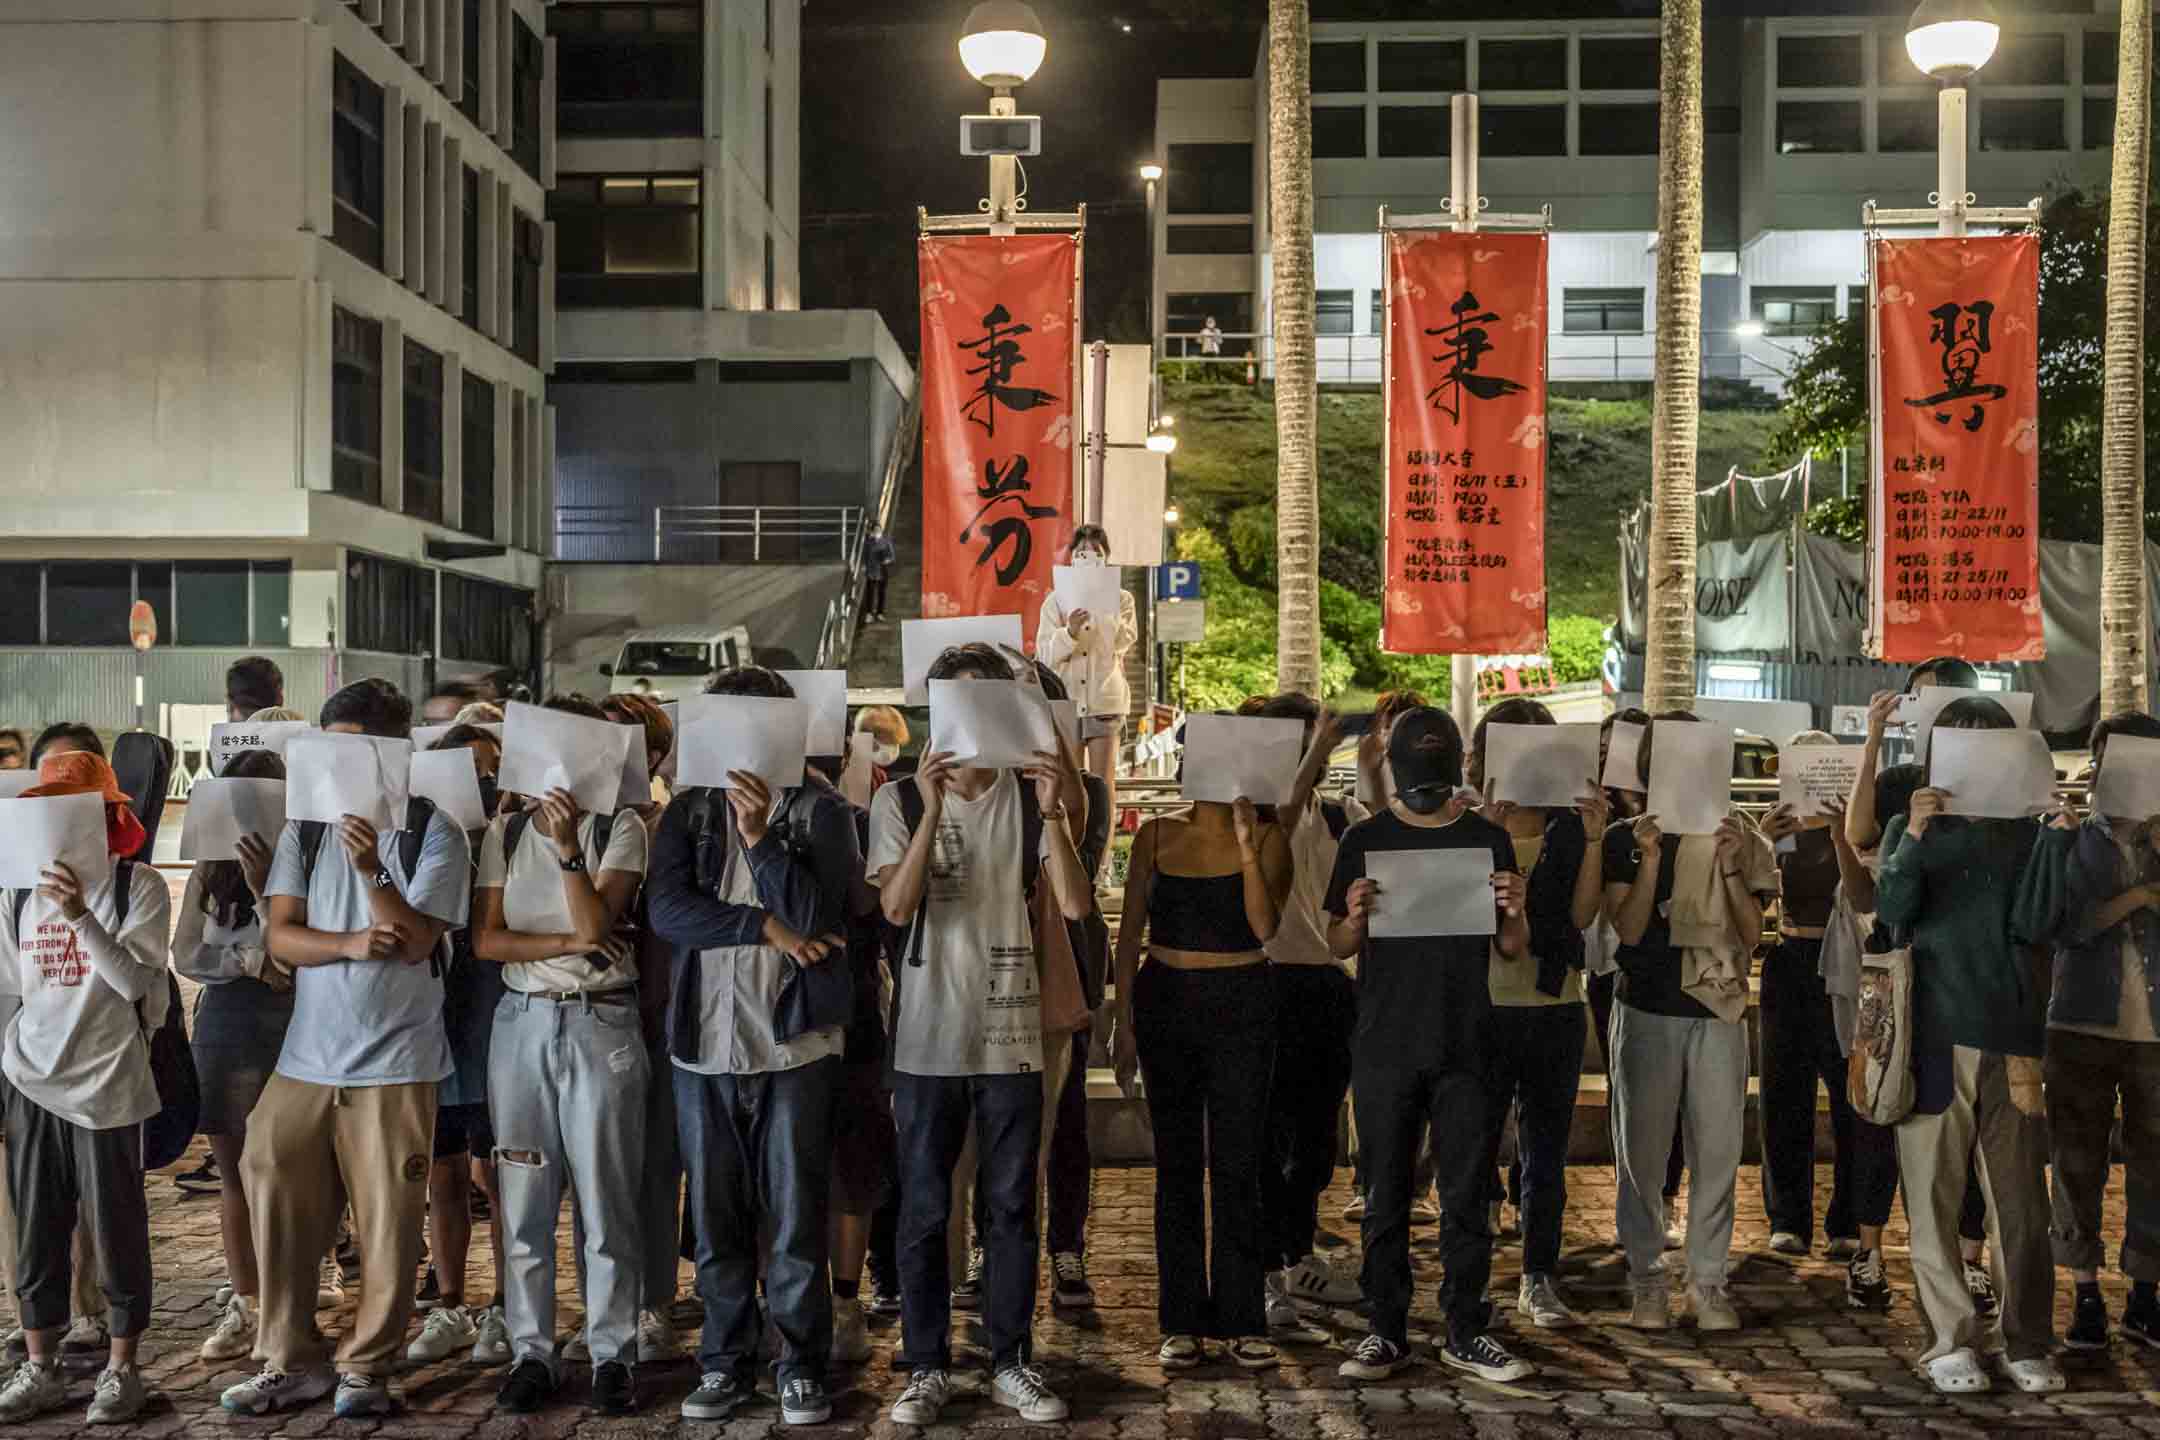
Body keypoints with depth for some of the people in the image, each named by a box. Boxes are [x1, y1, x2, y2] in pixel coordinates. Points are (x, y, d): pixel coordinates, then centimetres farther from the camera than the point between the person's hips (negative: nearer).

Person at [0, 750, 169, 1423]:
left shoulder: (138, 886, -7)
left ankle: (121, 1368, 15)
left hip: (106, 1082, -4)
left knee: (116, 1227, 3)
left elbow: (135, 981, -16)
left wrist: (80, 915, -26)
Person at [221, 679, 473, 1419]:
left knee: (387, 1222, 1)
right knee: (279, 1207, 4)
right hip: (306, 1054, 4)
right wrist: (351, 945, -16)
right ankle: (290, 1360, 19)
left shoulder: (433, 831, -4)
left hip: (394, 1060, -4)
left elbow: (415, 941, -11)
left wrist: (370, 869, -24)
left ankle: (365, 1367, 15)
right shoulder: (304, 828, 8)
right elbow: (281, 936, 1)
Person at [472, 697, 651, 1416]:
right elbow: (484, 939, 0)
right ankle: (531, 1352, 15)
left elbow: (596, 923, -13)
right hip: (522, 1021, 3)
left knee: (606, 1199, 1)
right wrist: (568, 942, -12)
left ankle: (613, 1354, 10)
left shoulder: (620, 828, 0)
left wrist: (568, 845, -21)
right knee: (524, 1199, 5)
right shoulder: (506, 830, 8)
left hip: (601, 1023, -3)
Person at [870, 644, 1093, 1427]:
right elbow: (896, 907, -15)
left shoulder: (1032, 798, 2)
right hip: (929, 1037, -1)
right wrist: (932, 812, -24)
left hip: (1013, 1033, 1)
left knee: (1011, 1209, 9)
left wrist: (1056, 815, -21)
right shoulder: (900, 800, -1)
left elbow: (1075, 904, -9)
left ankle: (1012, 1364, 20)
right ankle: (927, 1367, 18)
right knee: (923, 1212, 6)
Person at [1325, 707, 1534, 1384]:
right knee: (1385, 1197, 6)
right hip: (1384, 1046, 0)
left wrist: (1513, 913, -12)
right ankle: (1387, 1332, 16)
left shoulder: (1488, 839, 6)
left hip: (1464, 1047, 1)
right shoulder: (1365, 839, 3)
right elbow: (1339, 947, 6)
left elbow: (1514, 951, 10)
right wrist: (1355, 917, -15)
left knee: (1467, 1195, 5)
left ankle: (1466, 1332, 16)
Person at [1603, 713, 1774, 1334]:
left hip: (1718, 1010, 1)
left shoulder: (1735, 837, 5)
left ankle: (1709, 1281, 14)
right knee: (1642, 1150, 4)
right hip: (1646, 1011, -1)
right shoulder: (1625, 840, 1)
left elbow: (1751, 934, -1)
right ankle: (1648, 1282, 15)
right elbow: (1628, 928, -8)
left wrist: (1729, 867, -15)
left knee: (1717, 1150, 3)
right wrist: (1651, 859, -20)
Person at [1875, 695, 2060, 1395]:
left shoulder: (2024, 832, 8)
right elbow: (1890, 912, -7)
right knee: (1933, 1194, 2)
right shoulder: (1911, 829, 7)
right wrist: (1914, 837, -19)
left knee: (2020, 1198, 3)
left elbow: (2032, 934, 6)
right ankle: (1951, 1342, 12)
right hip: (1932, 1038, 0)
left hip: (2009, 1039, 1)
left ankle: (2028, 1344, 13)